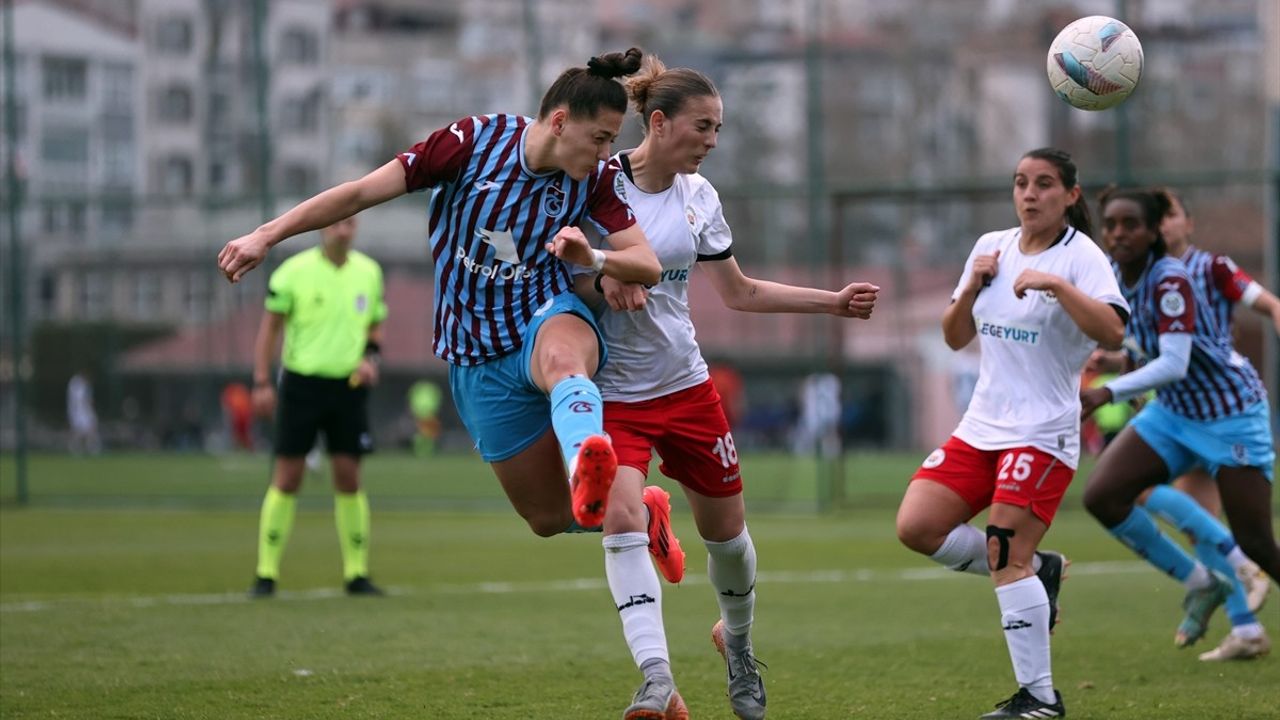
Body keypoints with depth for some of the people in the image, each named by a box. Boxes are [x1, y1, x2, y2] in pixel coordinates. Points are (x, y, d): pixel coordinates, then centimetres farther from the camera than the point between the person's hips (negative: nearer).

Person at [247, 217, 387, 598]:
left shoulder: (369, 272, 5)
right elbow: (270, 326, -1)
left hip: (348, 386, 3)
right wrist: (262, 383, -7)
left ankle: (357, 573, 9)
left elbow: (375, 326, 16)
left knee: (348, 478, 2)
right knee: (287, 478, -3)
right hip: (301, 382, -3)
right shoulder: (294, 271, -7)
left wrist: (370, 358, -4)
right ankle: (267, 574, 2)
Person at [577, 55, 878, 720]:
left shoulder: (698, 196, 4)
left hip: (685, 385, 5)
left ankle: (737, 639, 42)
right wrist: (602, 282, -28)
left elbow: (739, 293, 14)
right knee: (622, 517, -25)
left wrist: (835, 303, 9)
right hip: (613, 391, -5)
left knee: (725, 527, 11)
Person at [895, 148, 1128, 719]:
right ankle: (1037, 570, 12)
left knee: (1006, 558, -14)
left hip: (1042, 431, -7)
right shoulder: (991, 247, 10)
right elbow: (955, 338, 15)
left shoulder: (1080, 255, -8)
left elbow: (1112, 332, -24)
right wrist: (972, 287, -3)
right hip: (982, 425, 7)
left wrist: (1055, 283, -32)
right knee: (916, 526, -5)